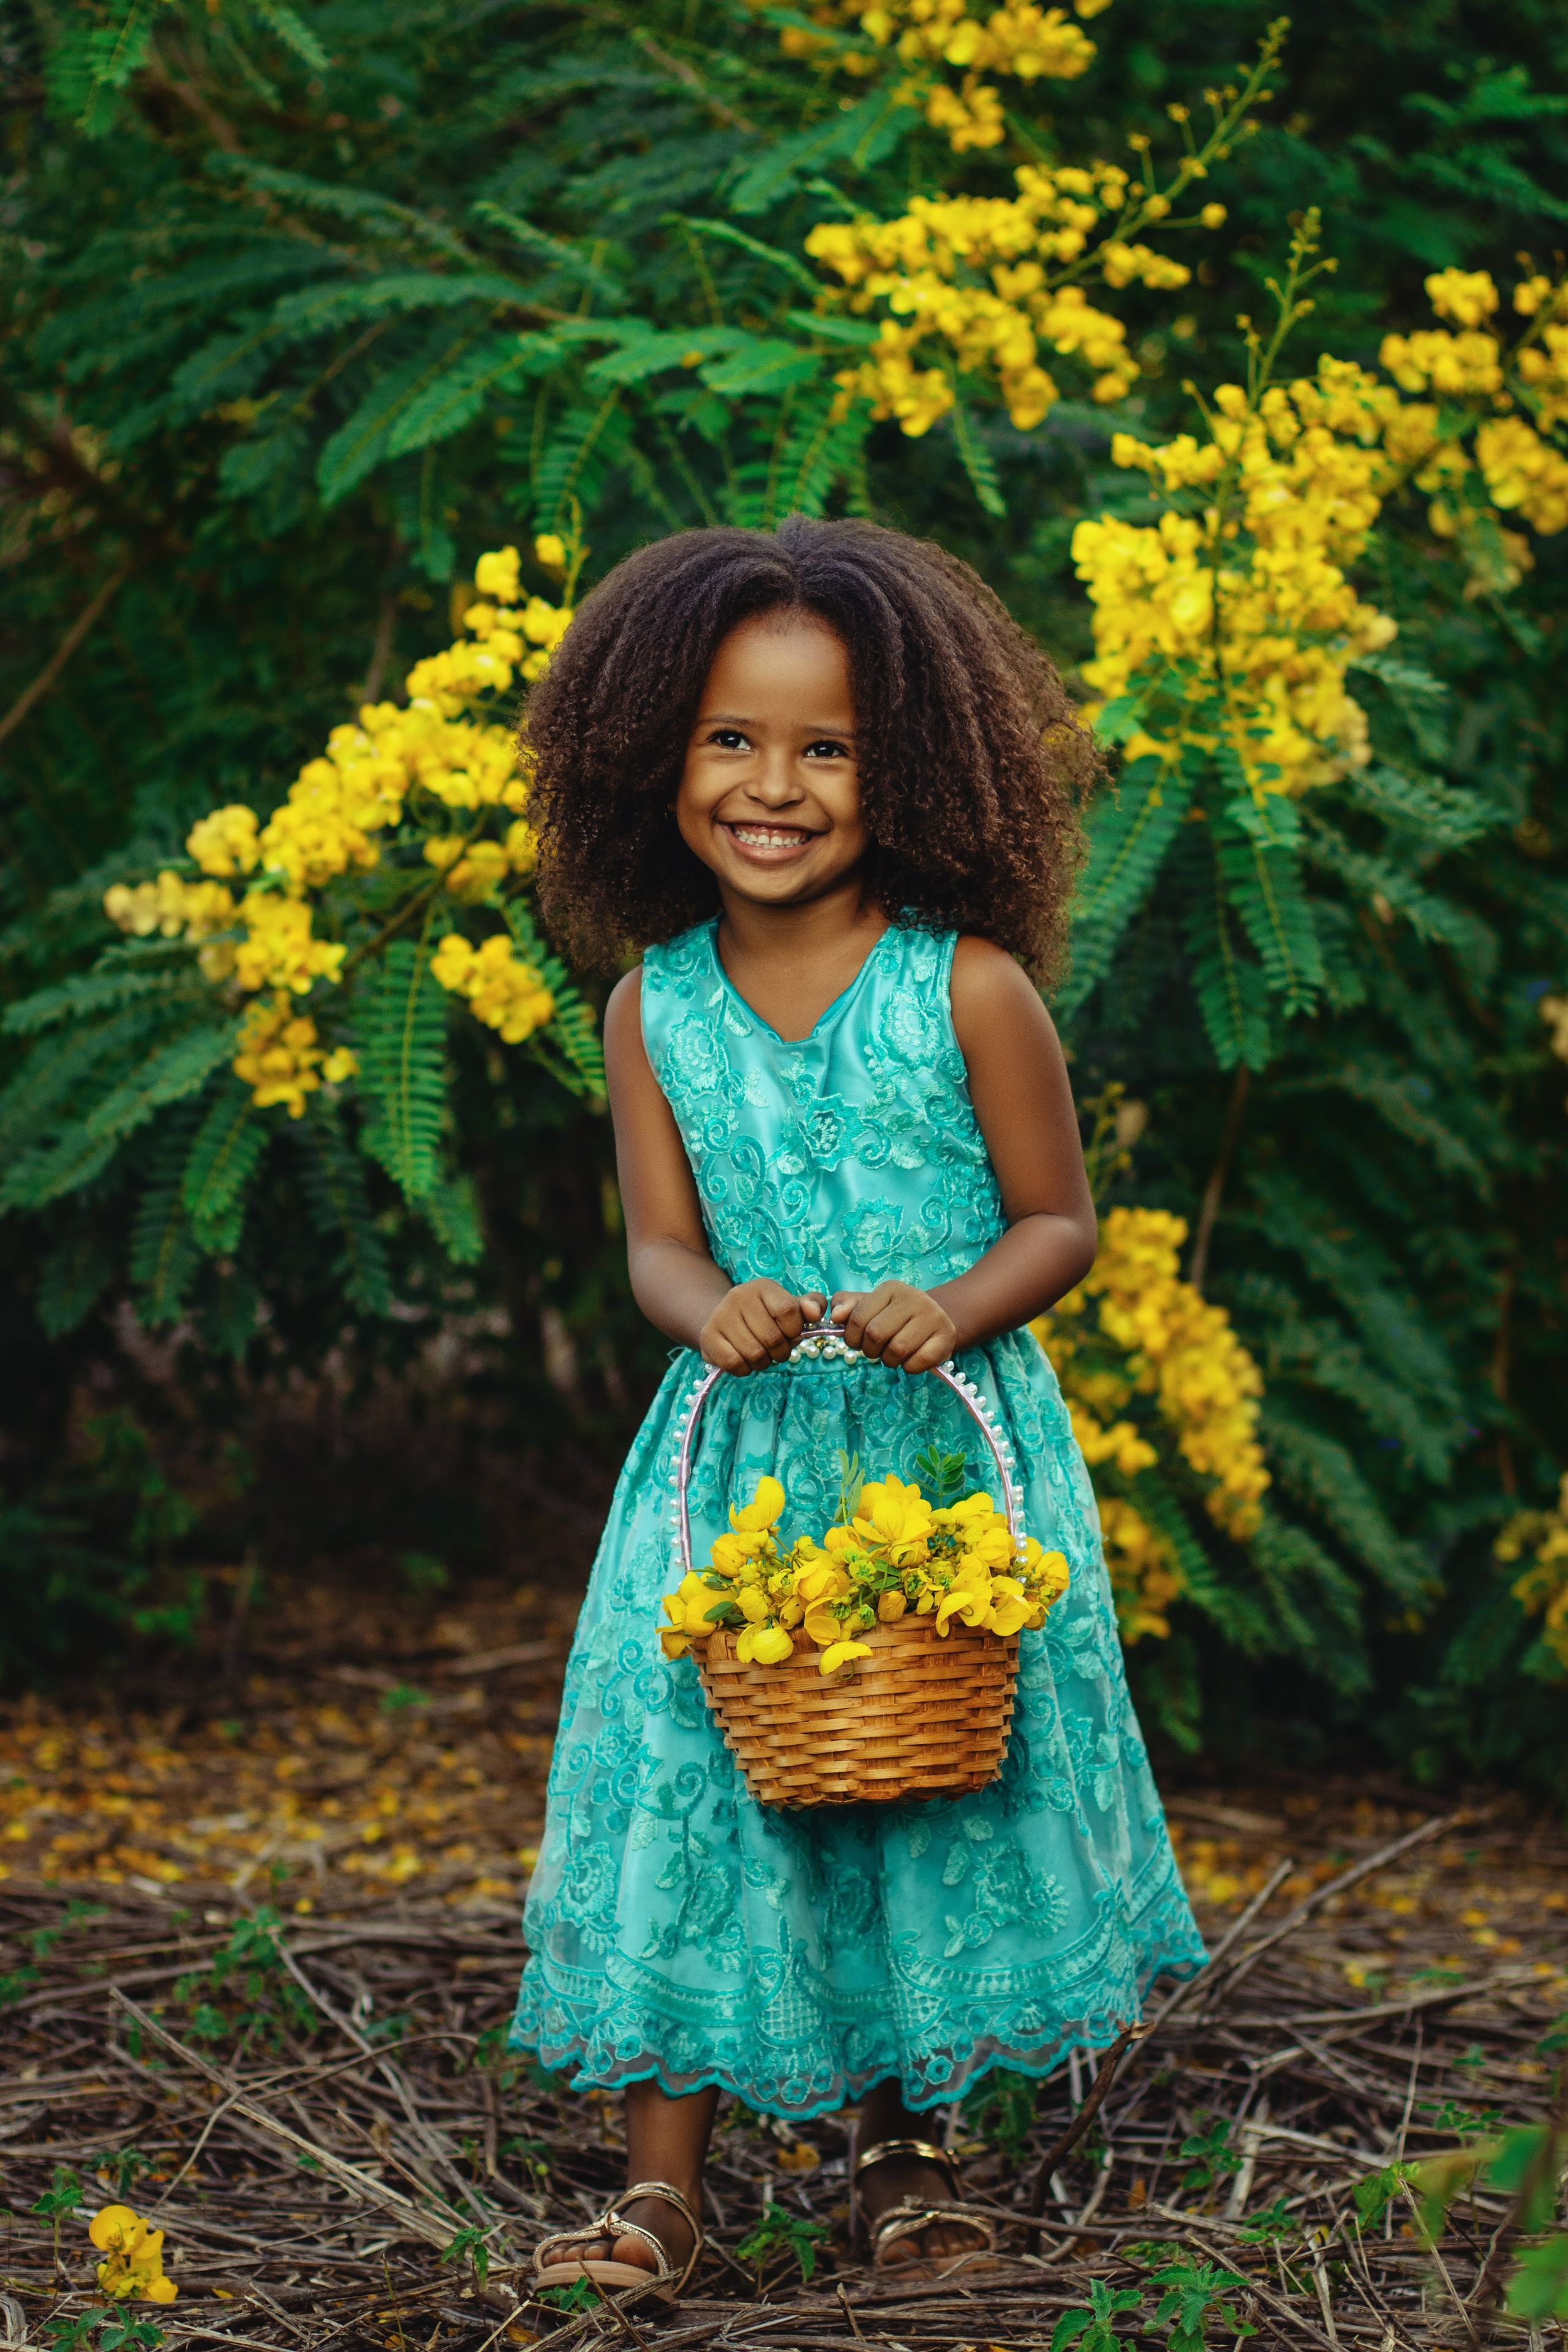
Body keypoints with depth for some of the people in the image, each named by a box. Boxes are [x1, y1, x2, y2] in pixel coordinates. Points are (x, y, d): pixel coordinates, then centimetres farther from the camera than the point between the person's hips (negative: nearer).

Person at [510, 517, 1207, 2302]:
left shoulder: (968, 987, -9)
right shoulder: (653, 1006, 0)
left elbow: (1059, 1221, -3)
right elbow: (659, 1239, 2)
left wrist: (955, 1308, -22)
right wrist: (707, 1312, -21)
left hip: (957, 1452, -2)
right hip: (739, 1460, 2)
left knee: (940, 1785, 6)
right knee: (687, 1774, -2)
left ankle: (900, 2144, 26)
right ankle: (663, 2185, 7)